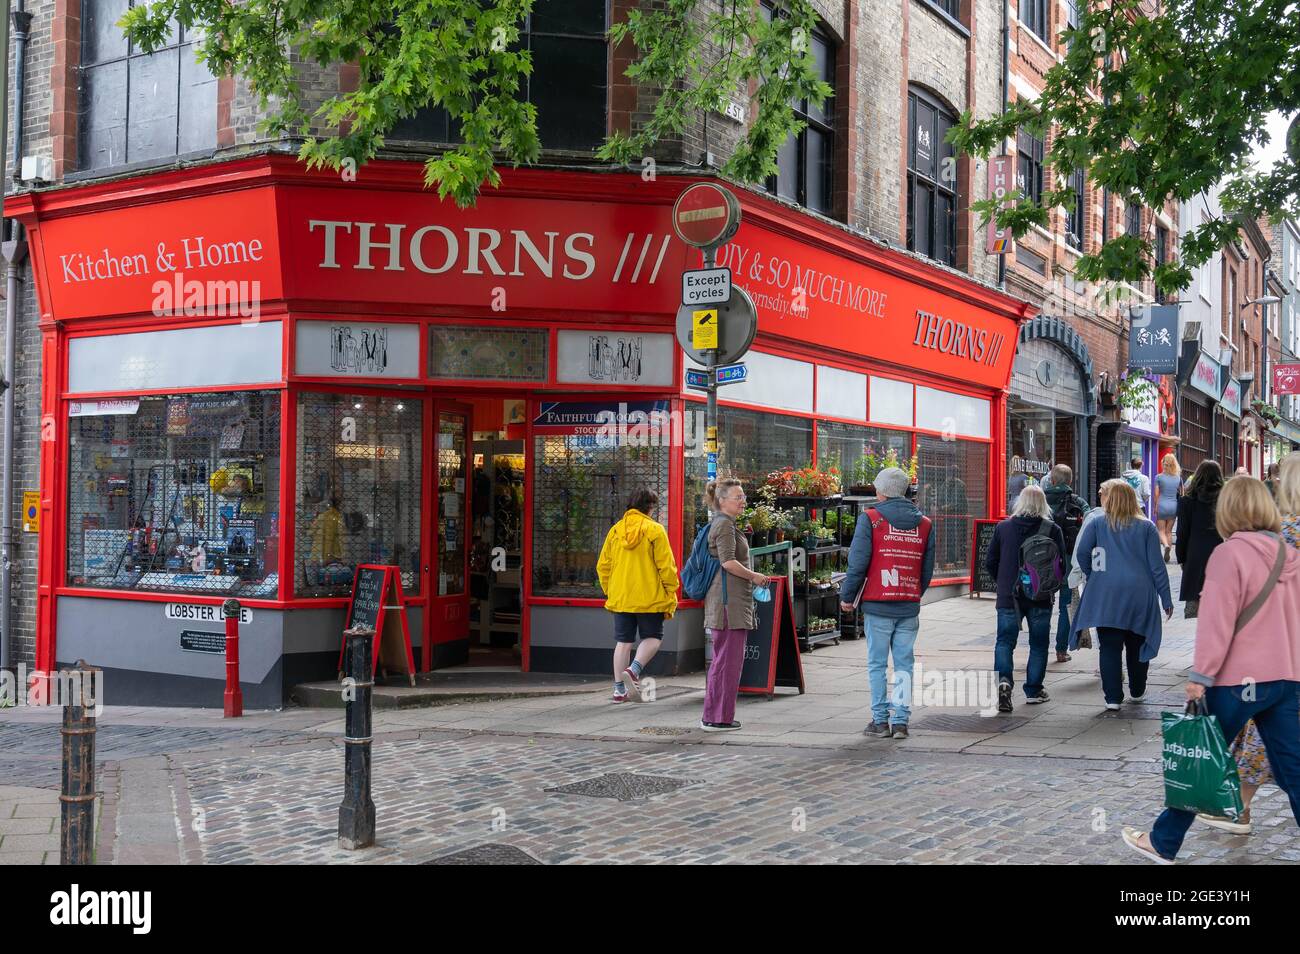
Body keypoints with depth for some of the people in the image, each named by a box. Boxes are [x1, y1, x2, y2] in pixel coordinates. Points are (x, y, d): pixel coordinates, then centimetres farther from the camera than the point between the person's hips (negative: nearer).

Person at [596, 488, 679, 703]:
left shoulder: (615, 530, 6)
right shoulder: (655, 530, -7)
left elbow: (603, 566, 8)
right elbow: (666, 566, -9)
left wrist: (610, 593, 18)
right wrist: (671, 596, -1)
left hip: (620, 598, 4)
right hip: (649, 598, -4)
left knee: (623, 641, 10)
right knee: (653, 637, 10)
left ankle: (619, 689, 9)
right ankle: (634, 670, -13)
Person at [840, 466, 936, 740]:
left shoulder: (870, 519, -5)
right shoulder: (924, 524, 9)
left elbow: (857, 563, -7)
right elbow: (928, 569, 12)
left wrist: (846, 597, 3)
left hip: (878, 605, -3)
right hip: (909, 607, 3)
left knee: (877, 664, 5)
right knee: (904, 664, 8)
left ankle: (880, 720, 6)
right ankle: (901, 721, 6)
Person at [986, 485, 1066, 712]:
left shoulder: (1003, 527, 0)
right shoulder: (1052, 529, -5)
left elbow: (990, 562, 4)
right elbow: (1061, 564, -4)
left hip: (1008, 597, 1)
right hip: (1040, 599, -1)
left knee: (1005, 641, 4)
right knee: (1038, 644, 12)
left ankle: (1003, 679, -19)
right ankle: (1033, 690, 16)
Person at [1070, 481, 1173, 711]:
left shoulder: (1097, 524, 2)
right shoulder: (1146, 527, 3)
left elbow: (1083, 551, -10)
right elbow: (1157, 565, 1)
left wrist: (1092, 575, 7)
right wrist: (1166, 598, 4)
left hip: (1105, 595, -1)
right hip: (1140, 594, 1)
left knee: (1109, 647, 0)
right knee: (1137, 644, 16)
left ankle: (1113, 698, -4)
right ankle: (1137, 691, 29)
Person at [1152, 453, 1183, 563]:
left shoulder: (1159, 477, -6)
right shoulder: (1178, 477, 3)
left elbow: (1156, 494, -5)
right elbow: (1182, 493, 8)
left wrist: (1155, 507, 5)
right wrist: (1180, 507, 19)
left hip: (1162, 505, -3)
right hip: (1174, 506, 3)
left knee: (1161, 530, 3)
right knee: (1169, 531, 11)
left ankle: (1166, 546, -25)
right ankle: (1167, 554, 11)